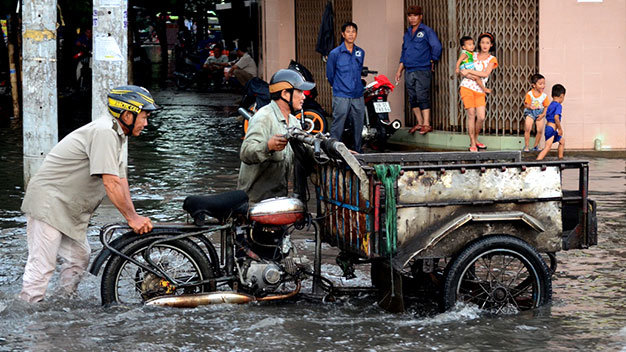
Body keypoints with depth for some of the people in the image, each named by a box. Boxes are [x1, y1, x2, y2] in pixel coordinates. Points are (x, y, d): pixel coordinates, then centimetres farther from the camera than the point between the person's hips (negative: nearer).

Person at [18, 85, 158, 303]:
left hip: (70, 208, 11)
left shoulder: (117, 135, 12)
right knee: (42, 265, -12)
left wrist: (134, 218, 1)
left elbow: (121, 180, 10)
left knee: (79, 257, 15)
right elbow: (110, 183, -25)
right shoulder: (104, 132, -21)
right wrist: (132, 218, -19)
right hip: (49, 202, -11)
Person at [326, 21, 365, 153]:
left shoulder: (361, 53, 10)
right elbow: (330, 74, 6)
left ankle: (357, 151, 19)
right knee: (337, 128, -5)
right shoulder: (335, 53, -4)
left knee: (358, 127, 9)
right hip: (341, 96, -4)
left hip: (358, 96, 4)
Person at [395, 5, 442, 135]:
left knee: (422, 98, -12)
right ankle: (419, 123, 13)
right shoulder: (407, 33, 18)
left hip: (423, 71, -7)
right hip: (409, 71, 7)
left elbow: (436, 47, -8)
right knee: (413, 99, 6)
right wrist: (399, 70, 18)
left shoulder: (427, 31, -3)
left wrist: (432, 62, -2)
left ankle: (426, 124, -11)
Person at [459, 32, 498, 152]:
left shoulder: (492, 59, 7)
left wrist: (469, 71, -12)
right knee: (471, 114, -8)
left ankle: (475, 140, 17)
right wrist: (467, 75, -13)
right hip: (467, 87, -1)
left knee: (481, 117, -7)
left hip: (479, 90, 1)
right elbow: (461, 71, 9)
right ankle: (472, 144, -2)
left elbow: (485, 74, -9)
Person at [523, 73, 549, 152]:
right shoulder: (529, 94, -12)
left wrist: (543, 114, -12)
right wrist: (530, 107, -32)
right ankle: (526, 146, -3)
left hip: (539, 113, 3)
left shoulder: (544, 96, -4)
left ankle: (535, 146, 13)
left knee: (540, 130, -4)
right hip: (530, 113, -3)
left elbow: (546, 106, 1)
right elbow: (526, 104, -11)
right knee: (527, 129, -14)